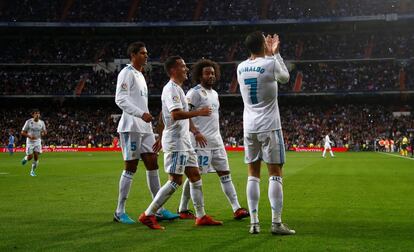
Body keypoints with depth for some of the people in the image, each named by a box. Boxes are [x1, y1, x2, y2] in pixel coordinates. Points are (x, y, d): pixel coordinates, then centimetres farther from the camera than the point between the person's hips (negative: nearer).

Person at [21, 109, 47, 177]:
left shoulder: (42, 122, -1)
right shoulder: (28, 122, -11)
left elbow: (45, 132, 12)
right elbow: (23, 132, -8)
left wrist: (43, 133, -13)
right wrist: (29, 136, -24)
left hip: (38, 141, 2)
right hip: (30, 141, -2)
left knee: (36, 157, -6)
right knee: (30, 157, -6)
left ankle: (33, 171, 11)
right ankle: (25, 158, 31)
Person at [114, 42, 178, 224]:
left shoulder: (140, 75, 21)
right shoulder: (126, 73, -7)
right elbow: (120, 100, -18)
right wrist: (142, 114, -26)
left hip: (145, 127, 9)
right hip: (131, 127, -9)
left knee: (152, 164, 6)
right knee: (131, 167, -6)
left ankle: (159, 209, 10)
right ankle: (120, 212, 3)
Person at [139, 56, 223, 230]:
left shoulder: (176, 88, 19)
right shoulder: (171, 89, -13)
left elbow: (166, 117, 25)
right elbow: (176, 114, -27)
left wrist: (161, 139, 28)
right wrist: (199, 112, -20)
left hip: (183, 141, 10)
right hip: (175, 142, -10)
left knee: (195, 176, 10)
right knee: (175, 180, -10)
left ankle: (201, 216, 14)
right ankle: (148, 215, -6)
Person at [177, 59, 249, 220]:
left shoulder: (214, 94, 18)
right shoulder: (194, 93, -8)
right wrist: (196, 132, -25)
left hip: (216, 141, 8)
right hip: (201, 141, -8)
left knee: (225, 173, 3)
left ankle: (237, 209, 2)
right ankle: (183, 209, 10)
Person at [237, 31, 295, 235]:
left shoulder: (241, 68, 5)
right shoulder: (271, 64, -9)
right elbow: (285, 78, 12)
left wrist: (269, 54, 28)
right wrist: (275, 54, 18)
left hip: (249, 127, 5)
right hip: (269, 126, -5)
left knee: (253, 175, 8)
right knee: (275, 174, 0)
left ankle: (254, 222, 7)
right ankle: (276, 223, -3)